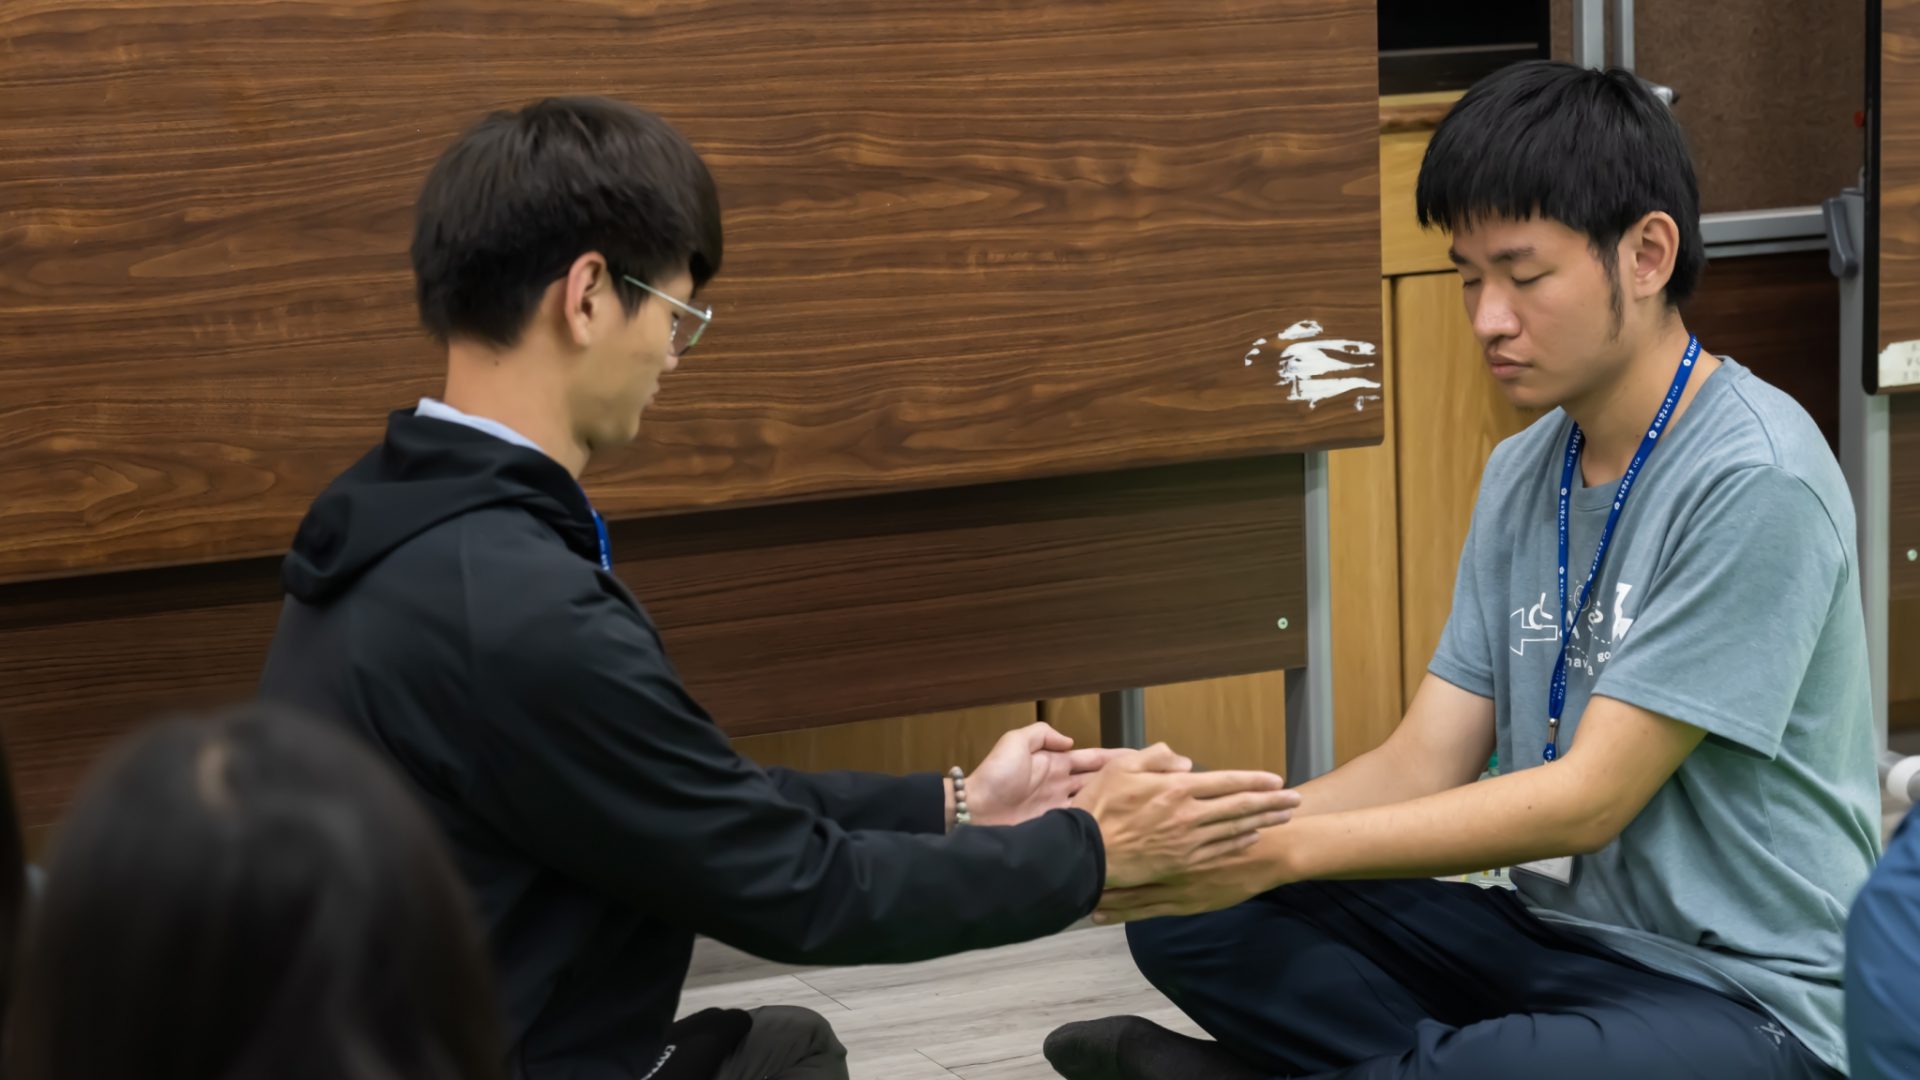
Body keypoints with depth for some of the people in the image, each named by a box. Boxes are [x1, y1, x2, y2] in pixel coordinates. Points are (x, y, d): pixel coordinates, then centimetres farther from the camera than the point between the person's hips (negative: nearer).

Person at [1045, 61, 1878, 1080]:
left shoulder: (1757, 481, -17)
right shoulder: (1521, 473, 10)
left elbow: (1589, 799, -20)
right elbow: (1422, 765, 4)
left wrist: (1287, 850, -23)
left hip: (1750, 998, -8)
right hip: (1553, 938, 8)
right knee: (1187, 913, -6)